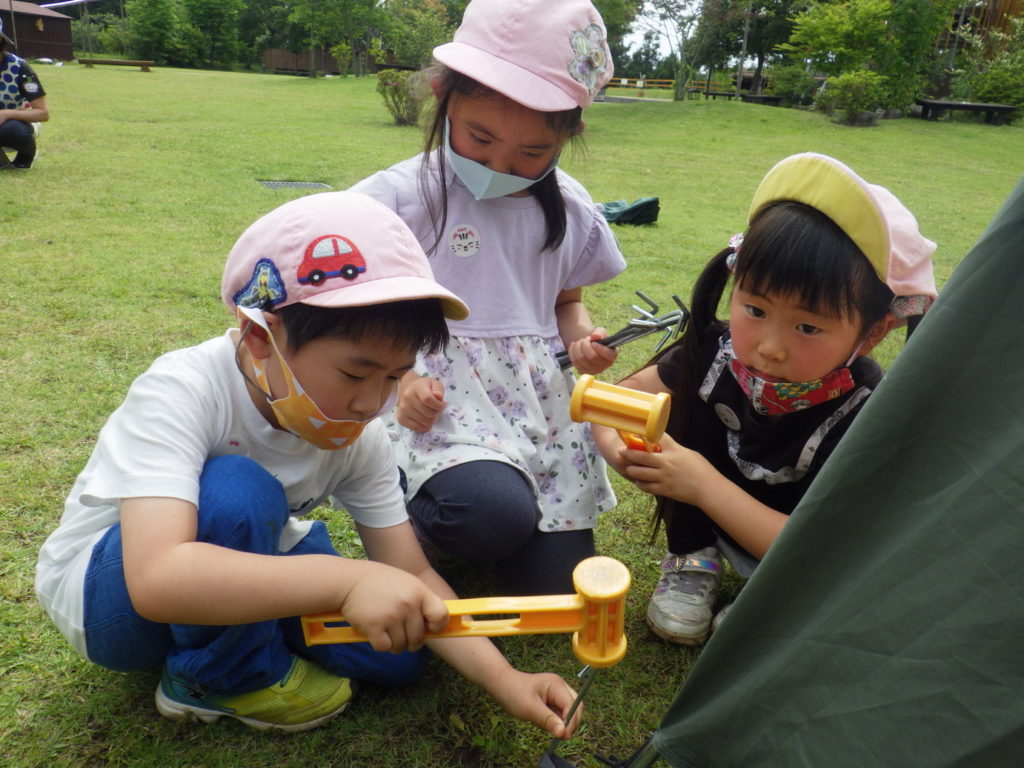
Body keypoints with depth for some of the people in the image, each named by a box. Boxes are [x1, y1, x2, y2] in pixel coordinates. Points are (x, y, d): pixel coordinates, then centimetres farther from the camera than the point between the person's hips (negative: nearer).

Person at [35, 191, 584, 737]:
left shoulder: (359, 435, -15)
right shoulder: (180, 394, -32)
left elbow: (412, 575, -13)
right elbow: (156, 579, -45)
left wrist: (503, 678, -25)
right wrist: (348, 580, -54)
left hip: (242, 566, 5)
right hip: (103, 590, -5)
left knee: (398, 655, -12)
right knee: (239, 493, -36)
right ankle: (219, 677, -8)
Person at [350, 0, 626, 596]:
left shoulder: (571, 211, 8)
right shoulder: (401, 197, -7)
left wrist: (581, 337, -1)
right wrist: (394, 379, -19)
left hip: (543, 402, 5)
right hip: (439, 403, -4)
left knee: (558, 586, 0)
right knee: (494, 517, -33)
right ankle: (419, 516, 2)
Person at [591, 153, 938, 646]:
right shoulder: (720, 351, -24)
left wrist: (704, 484, -40)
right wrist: (619, 447, -34)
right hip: (715, 513, 3)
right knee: (682, 393, -19)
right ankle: (692, 561, -3)